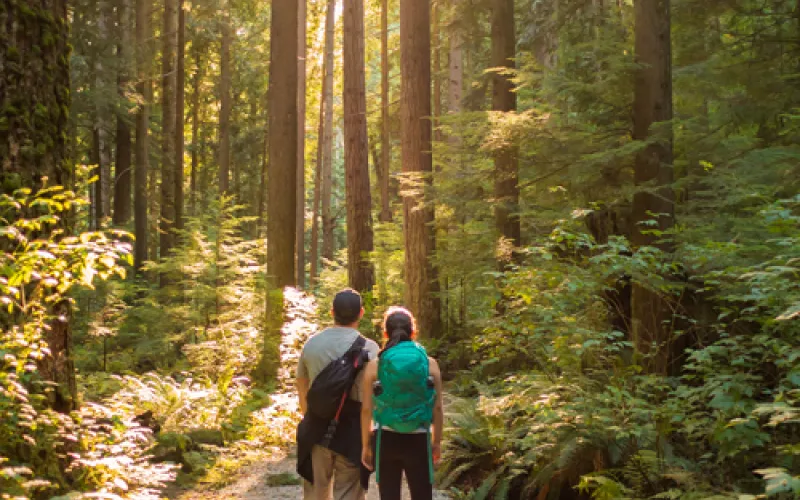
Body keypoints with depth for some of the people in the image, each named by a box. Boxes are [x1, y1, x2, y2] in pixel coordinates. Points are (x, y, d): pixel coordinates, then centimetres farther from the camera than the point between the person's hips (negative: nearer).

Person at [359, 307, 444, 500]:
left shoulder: (374, 365, -2)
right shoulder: (430, 363, -2)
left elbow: (366, 409, -2)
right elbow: (437, 408, 1)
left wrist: (366, 445, 8)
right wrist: (437, 441, 12)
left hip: (386, 439, 0)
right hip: (418, 440, 0)